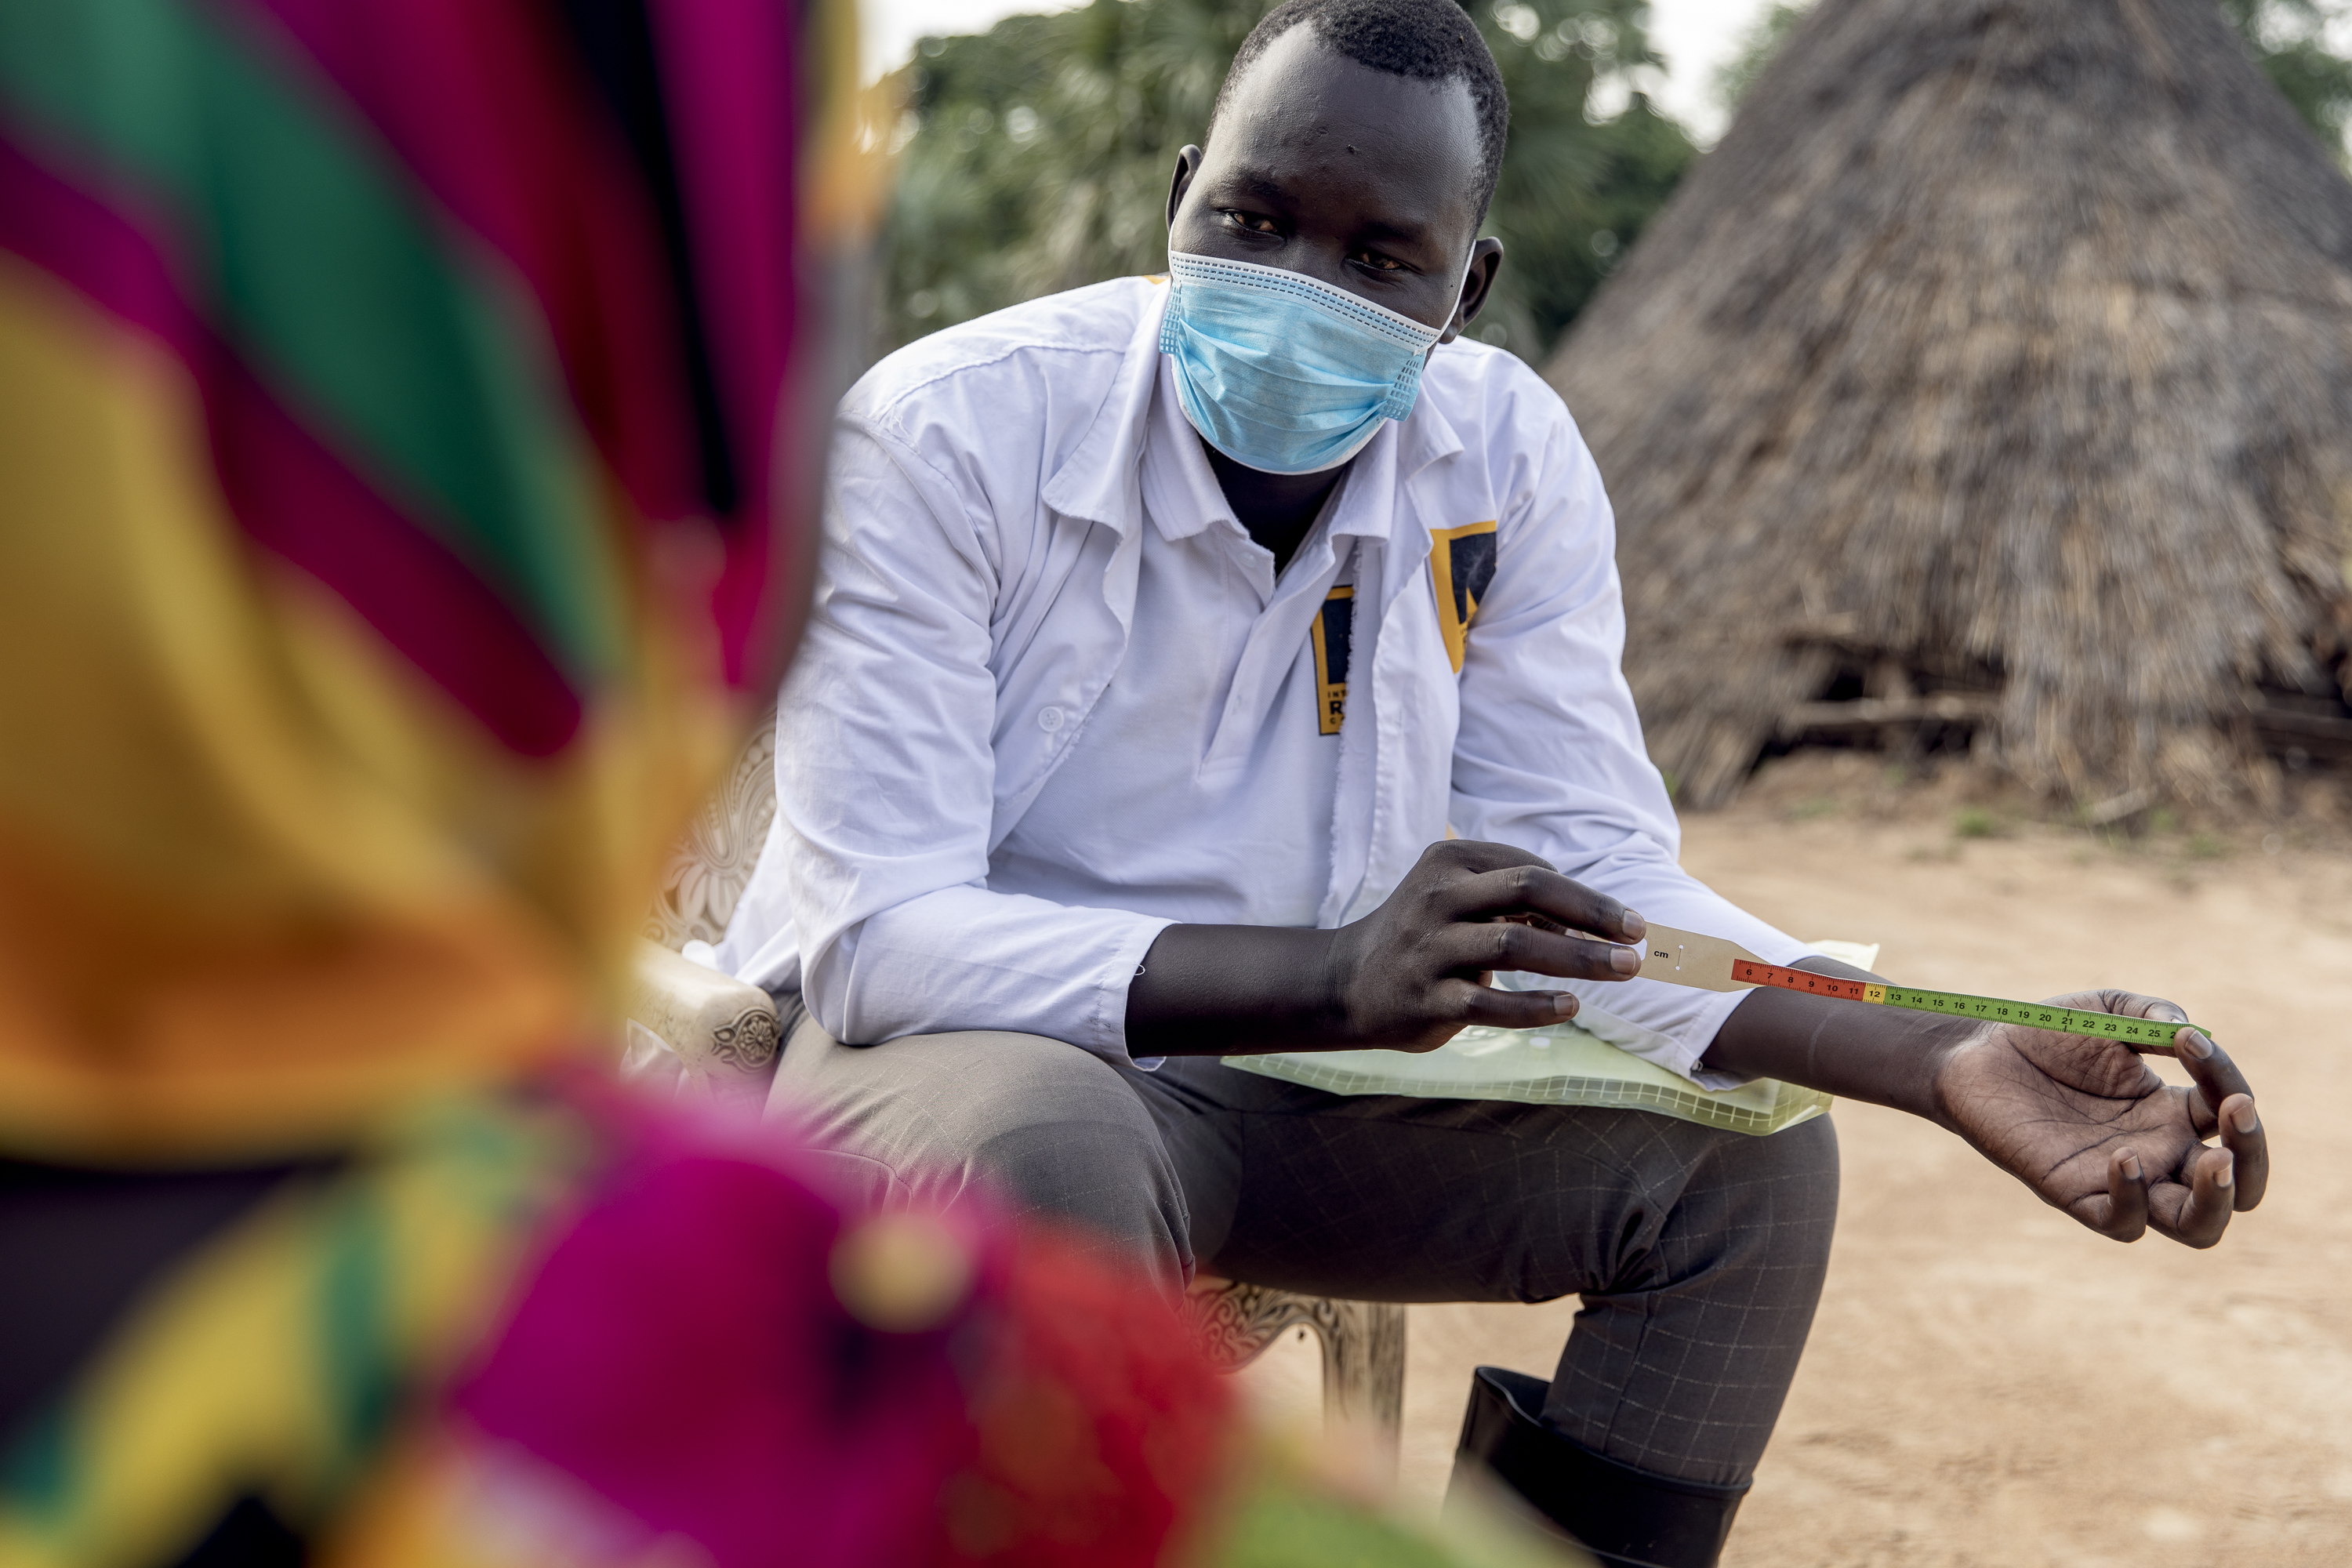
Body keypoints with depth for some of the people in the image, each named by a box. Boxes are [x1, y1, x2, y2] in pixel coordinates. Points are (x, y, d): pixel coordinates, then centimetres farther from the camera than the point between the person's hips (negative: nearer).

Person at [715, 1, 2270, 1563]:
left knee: (1749, 1162, -7)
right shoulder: (945, 434, -19)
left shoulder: (1513, 458, -5)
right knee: (1043, 1158, -38)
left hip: (1287, 1087, 5)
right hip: (927, 1048, -4)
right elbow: (875, 939, -27)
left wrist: (1945, 1058, -23)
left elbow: (1591, 874, -6)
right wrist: (1331, 978, -41)